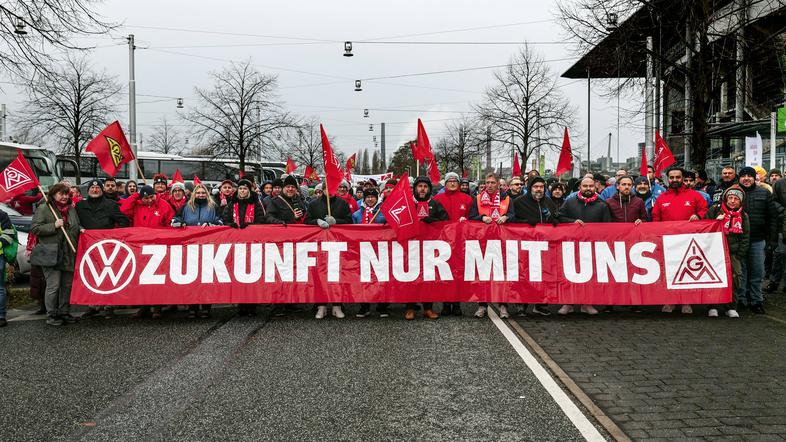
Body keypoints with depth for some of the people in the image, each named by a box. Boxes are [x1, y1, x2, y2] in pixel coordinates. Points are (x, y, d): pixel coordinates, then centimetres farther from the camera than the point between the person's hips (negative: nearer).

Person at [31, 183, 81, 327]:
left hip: (69, 254, 6)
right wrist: (54, 226, -16)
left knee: (67, 285, 10)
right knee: (53, 286, -7)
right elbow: (34, 228, -9)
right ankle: (52, 315, 3)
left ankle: (64, 312, 21)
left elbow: (77, 226, 32)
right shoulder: (43, 208, -1)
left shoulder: (71, 209, 17)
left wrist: (81, 229, 10)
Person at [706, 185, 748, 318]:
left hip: (734, 252, 2)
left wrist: (739, 255, 2)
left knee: (735, 277, -4)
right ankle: (713, 307, 3)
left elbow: (745, 238, 12)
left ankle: (731, 307, 8)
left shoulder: (743, 216, 9)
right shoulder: (715, 209, 0)